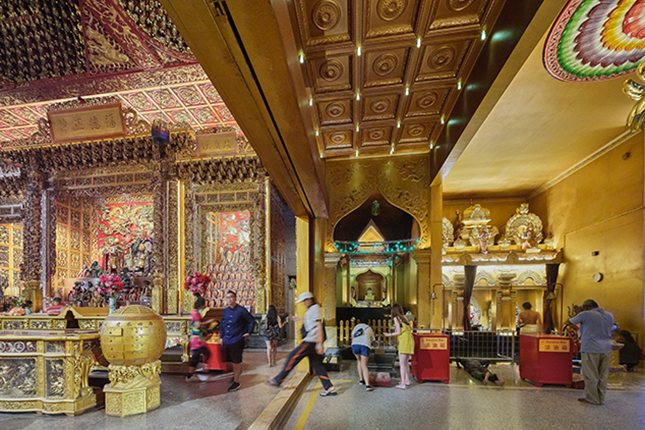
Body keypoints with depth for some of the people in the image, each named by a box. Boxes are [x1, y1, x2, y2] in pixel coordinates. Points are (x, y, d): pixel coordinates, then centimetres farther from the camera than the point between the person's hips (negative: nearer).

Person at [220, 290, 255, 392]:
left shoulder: (241, 310, -10)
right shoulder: (225, 311, 6)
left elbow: (251, 321, -2)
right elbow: (222, 324, 18)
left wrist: (248, 333, -4)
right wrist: (221, 337, 15)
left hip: (237, 340, -5)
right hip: (226, 340, 5)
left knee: (236, 361, 2)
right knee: (230, 360, 15)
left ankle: (236, 382, 15)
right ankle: (238, 371, 43)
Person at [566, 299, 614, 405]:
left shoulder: (585, 315, -10)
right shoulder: (609, 316, 10)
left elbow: (569, 321, -1)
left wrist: (565, 322, 21)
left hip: (591, 349, -7)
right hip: (606, 349, 7)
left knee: (590, 376, 3)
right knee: (603, 376, 13)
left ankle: (592, 399, 10)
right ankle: (601, 399, 20)